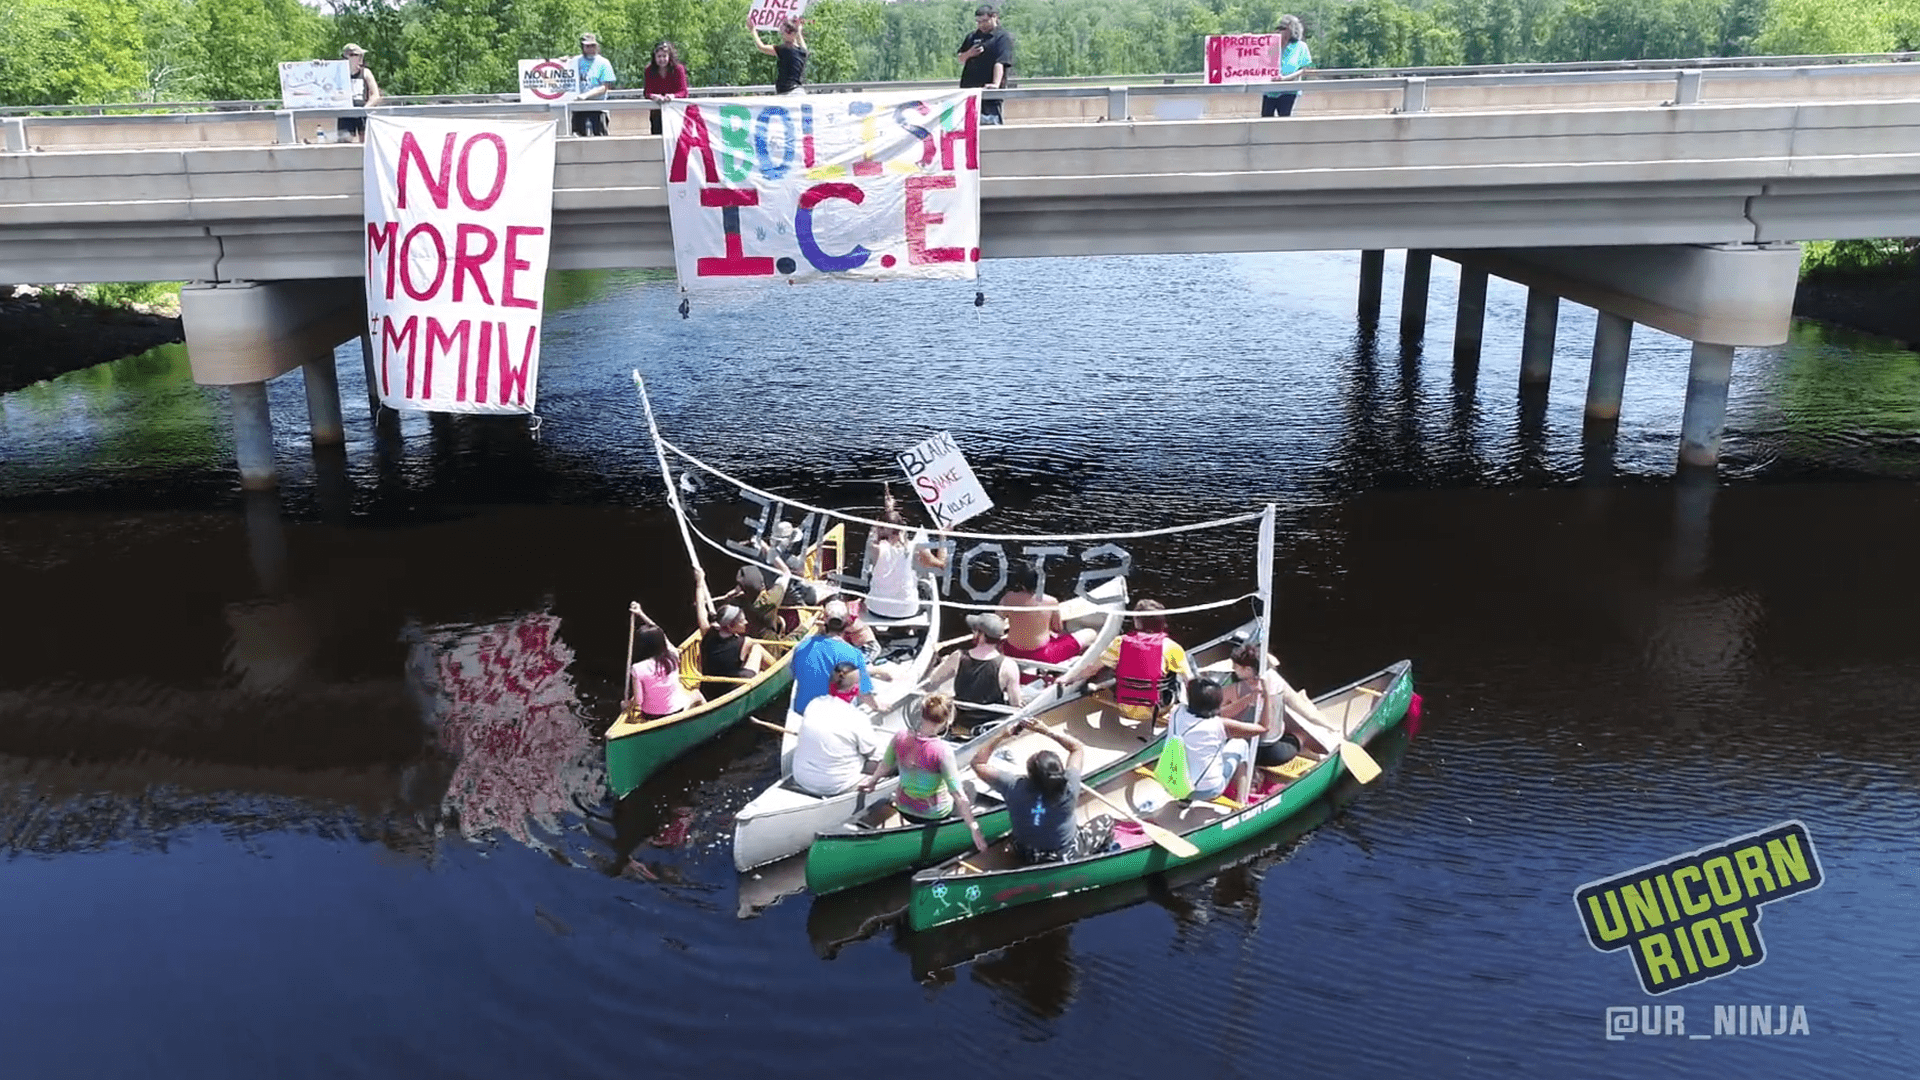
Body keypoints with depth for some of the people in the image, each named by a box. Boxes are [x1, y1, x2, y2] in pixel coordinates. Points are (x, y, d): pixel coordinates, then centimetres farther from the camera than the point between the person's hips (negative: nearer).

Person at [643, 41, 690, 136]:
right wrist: (654, 96, -30)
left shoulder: (678, 69, -6)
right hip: (657, 111, 2)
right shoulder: (649, 71, -1)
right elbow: (647, 92, -5)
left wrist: (673, 96, -33)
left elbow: (683, 91, -11)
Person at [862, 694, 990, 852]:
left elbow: (886, 766, 3)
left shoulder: (900, 737, -16)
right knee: (970, 787, 21)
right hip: (935, 814, -4)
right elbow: (958, 794, -26)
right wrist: (974, 828, -19)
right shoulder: (942, 750, -30)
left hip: (904, 809, 5)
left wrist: (872, 780, 25)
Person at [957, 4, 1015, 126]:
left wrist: (996, 84, -29)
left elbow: (1000, 63, -15)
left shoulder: (1003, 37, -3)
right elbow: (960, 59, 23)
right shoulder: (972, 37, 18)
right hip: (968, 90, 7)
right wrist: (968, 54, -1)